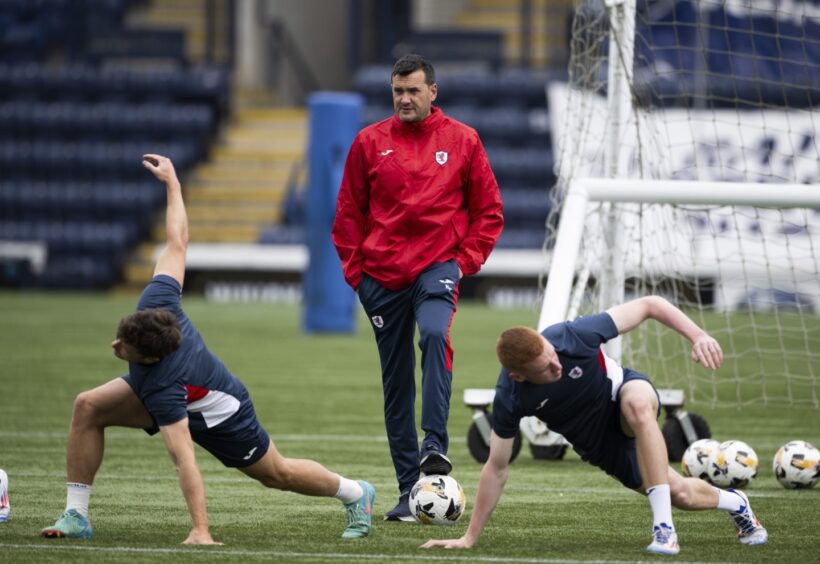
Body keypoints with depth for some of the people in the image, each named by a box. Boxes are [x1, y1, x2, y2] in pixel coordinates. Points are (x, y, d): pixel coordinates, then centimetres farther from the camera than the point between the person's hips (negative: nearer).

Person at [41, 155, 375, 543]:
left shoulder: (163, 389, -44)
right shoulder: (157, 303, -31)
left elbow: (184, 460, -46)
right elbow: (177, 242, -20)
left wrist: (200, 531, -46)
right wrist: (172, 182, -11)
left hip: (218, 416, -7)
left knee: (276, 473, 19)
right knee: (88, 407, -17)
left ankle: (355, 493, 47)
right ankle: (76, 515, -9)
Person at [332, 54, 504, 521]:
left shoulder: (462, 140, 4)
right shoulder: (370, 142, 6)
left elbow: (488, 210, 9)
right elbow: (348, 212, 11)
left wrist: (466, 259, -2)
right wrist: (355, 269, 3)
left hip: (438, 263, -2)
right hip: (382, 272, 2)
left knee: (434, 334, -32)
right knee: (396, 380, 4)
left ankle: (436, 446, -35)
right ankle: (409, 489, 8)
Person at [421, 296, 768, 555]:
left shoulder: (574, 336, -34)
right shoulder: (509, 398, -29)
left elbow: (649, 306, -25)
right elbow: (496, 469, -18)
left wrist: (698, 336, -36)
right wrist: (470, 538, -17)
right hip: (597, 443, 3)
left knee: (636, 406, -40)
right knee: (681, 496, 4)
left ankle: (664, 528, -37)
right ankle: (732, 502, 42)